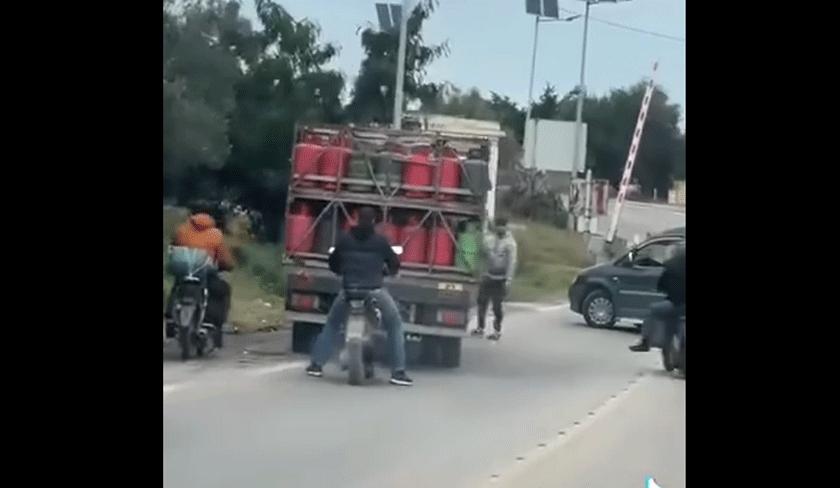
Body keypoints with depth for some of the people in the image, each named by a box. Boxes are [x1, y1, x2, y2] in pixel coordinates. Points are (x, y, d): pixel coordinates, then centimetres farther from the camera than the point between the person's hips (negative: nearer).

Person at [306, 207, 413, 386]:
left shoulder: (344, 239, 8)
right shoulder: (380, 241, 2)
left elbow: (333, 264, 17)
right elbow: (394, 265, 10)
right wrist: (387, 269, 33)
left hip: (349, 289, 2)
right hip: (375, 290, -2)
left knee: (331, 324, 24)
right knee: (395, 325, 15)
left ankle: (316, 364, 18)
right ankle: (398, 371, 6)